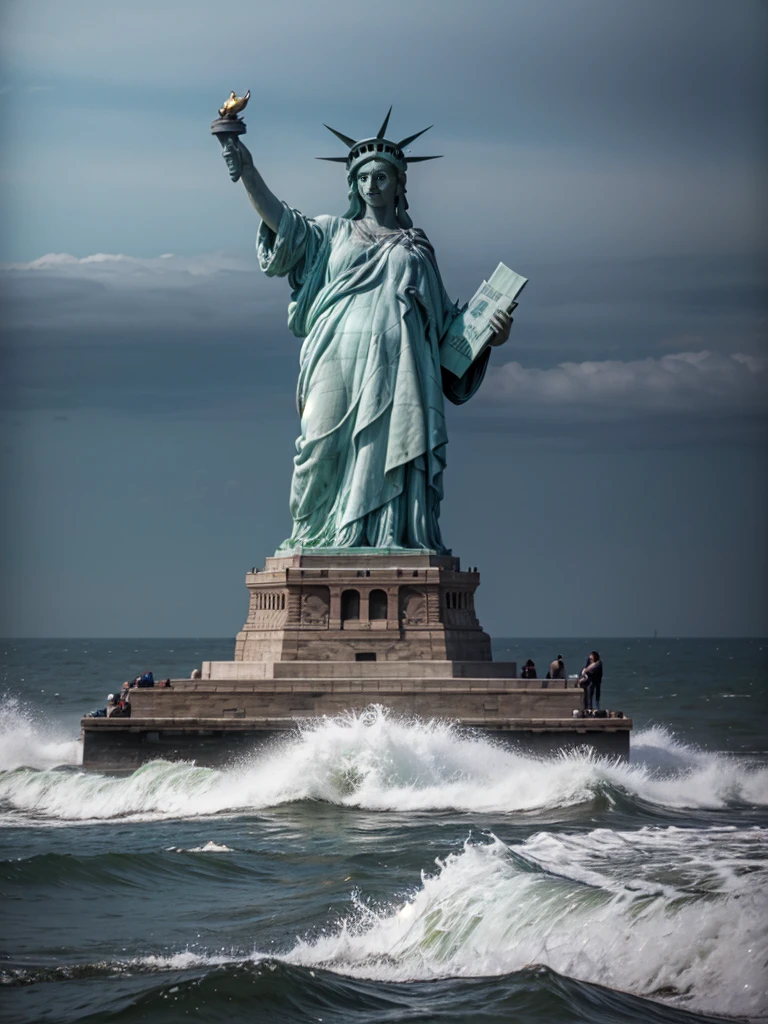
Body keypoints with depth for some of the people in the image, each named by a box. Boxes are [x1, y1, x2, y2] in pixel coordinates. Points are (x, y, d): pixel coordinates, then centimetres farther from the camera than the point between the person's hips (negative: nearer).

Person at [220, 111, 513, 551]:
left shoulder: (417, 248, 22)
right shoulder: (334, 234, 20)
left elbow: (445, 318, 24)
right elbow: (283, 221, 5)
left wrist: (489, 332, 7)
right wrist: (248, 172, -9)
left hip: (398, 368, 0)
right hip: (341, 362, 0)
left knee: (392, 455, -11)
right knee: (331, 449, -10)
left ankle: (390, 541, -13)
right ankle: (320, 538, -9)